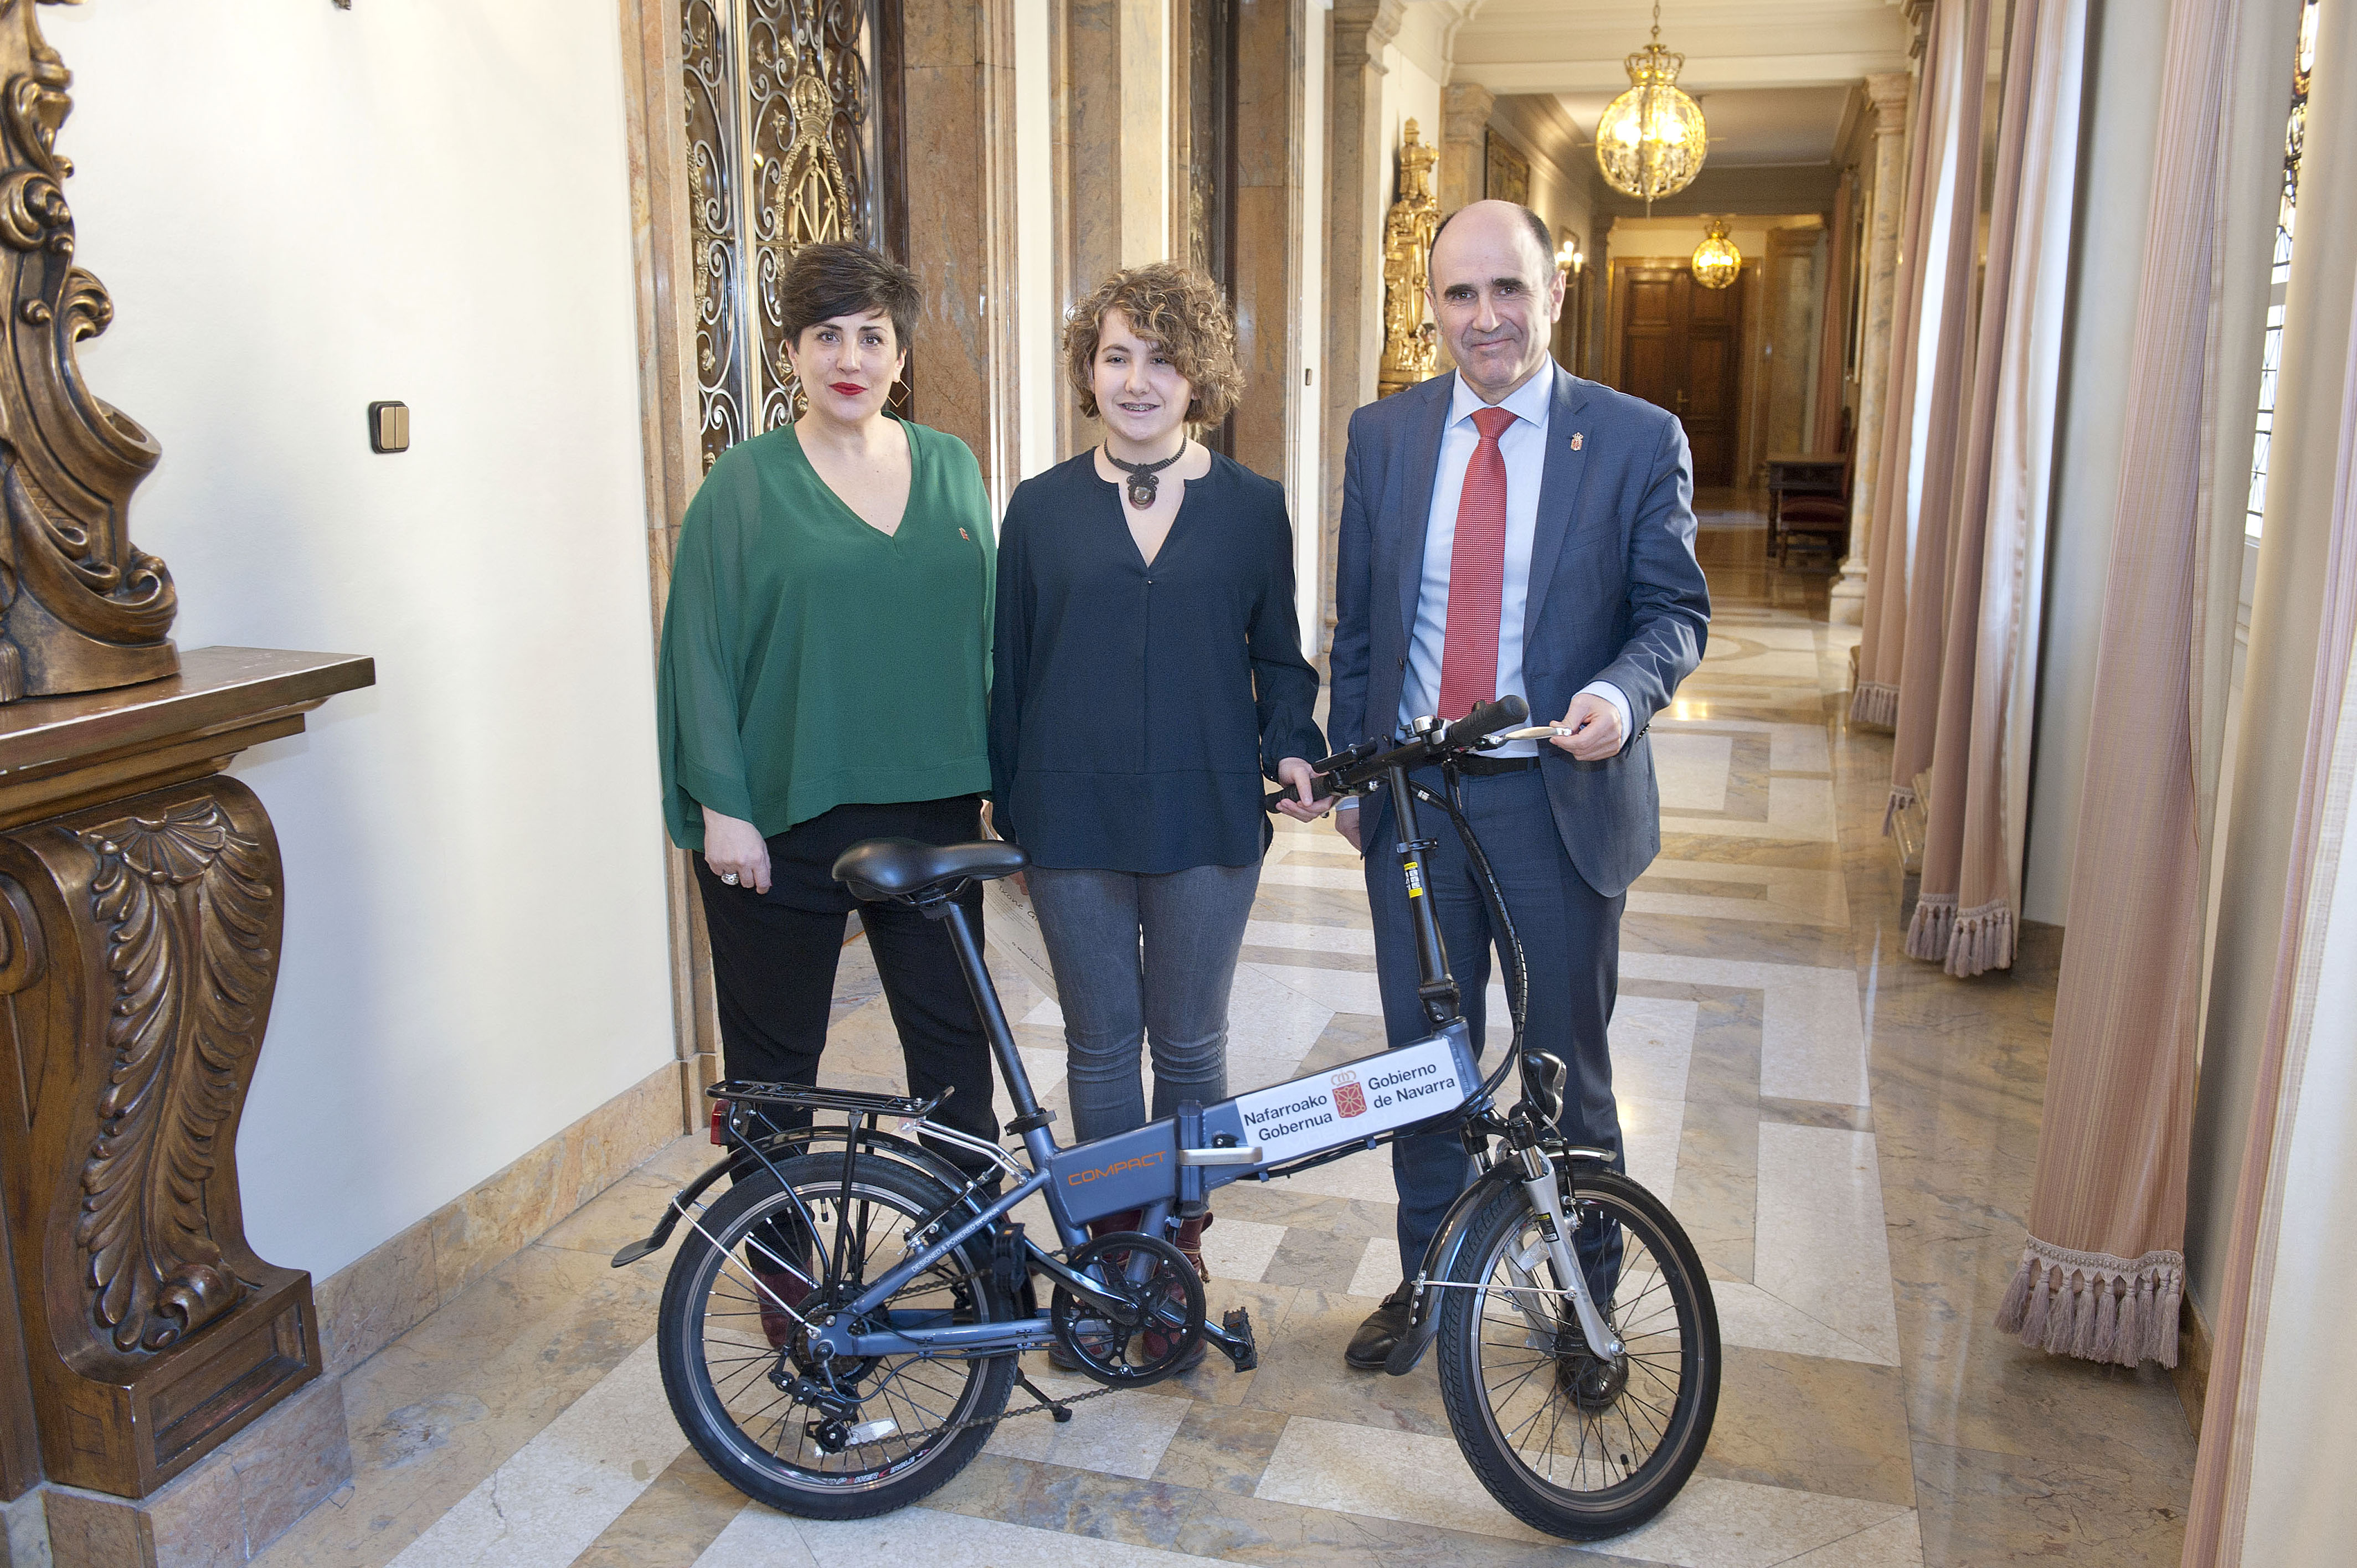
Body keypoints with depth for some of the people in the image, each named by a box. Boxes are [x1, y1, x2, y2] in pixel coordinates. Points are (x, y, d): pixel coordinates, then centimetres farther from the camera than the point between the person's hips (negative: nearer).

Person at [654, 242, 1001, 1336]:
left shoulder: (951, 468, 7)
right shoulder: (744, 484, -3)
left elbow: (986, 627, 12)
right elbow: (701, 650, -5)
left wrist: (1002, 773, 10)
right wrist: (720, 804, -11)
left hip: (928, 806, 3)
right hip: (782, 822, -3)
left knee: (954, 1041, 10)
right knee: (775, 1059, 9)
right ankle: (783, 1273, 27)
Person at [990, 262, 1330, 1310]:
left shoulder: (1251, 506, 3)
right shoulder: (1041, 507, 3)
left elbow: (1278, 654, 10)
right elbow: (1011, 667, 7)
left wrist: (1291, 749, -8)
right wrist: (1009, 811, 6)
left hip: (1205, 818, 0)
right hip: (1074, 818, 1)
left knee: (1188, 1043, 10)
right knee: (1101, 1042, 11)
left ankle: (1181, 1238, 28)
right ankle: (1115, 1242, 27)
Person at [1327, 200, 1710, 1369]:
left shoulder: (1637, 440, -4)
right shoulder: (1384, 436, 4)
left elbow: (1676, 608, -1)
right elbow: (1358, 622, 9)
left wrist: (1623, 691, -22)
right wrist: (1350, 769, 8)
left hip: (1559, 799, -2)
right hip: (1411, 794, 3)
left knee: (1566, 1067, 10)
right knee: (1422, 1054, 15)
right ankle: (1427, 1276, 35)